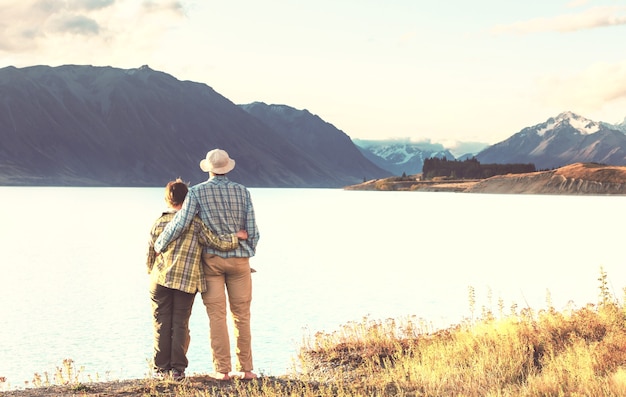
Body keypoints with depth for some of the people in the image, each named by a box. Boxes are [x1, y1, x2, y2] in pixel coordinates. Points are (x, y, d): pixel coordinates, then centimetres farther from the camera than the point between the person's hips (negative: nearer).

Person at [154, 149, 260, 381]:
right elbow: (252, 231, 0)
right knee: (241, 314, 7)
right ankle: (245, 368, 8)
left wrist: (159, 245, 2)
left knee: (217, 316, 1)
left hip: (211, 259, -1)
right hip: (239, 260, 2)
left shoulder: (197, 192, -6)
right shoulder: (242, 191, 1)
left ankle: (222, 370, 1)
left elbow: (180, 223, -12)